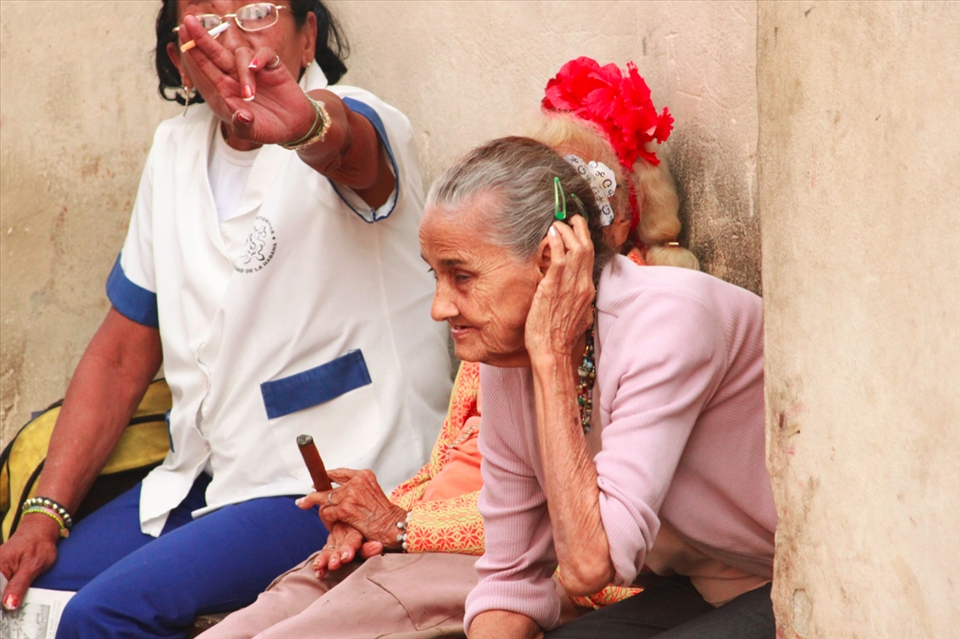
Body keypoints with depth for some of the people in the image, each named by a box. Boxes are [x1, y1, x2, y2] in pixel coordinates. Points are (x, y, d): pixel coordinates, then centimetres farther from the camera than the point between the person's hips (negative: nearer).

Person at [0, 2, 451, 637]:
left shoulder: (355, 122, -12)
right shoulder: (175, 149, 9)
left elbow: (342, 144, -41)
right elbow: (125, 349, 13)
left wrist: (305, 122, -66)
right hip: (203, 478, 7)